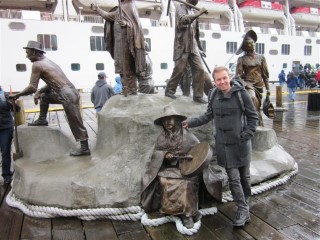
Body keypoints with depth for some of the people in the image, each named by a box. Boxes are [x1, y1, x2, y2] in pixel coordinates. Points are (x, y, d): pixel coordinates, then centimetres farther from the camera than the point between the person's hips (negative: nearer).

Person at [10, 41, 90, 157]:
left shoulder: (37, 64, -6)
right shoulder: (47, 61, 21)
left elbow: (32, 87, -7)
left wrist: (17, 95, 7)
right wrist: (39, 91, 15)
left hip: (67, 95, -9)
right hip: (70, 92, 9)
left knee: (76, 123, -4)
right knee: (44, 96, 27)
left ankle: (85, 148, 3)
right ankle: (42, 120, 33)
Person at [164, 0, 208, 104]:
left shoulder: (193, 12, 21)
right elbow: (183, 20, -22)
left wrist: (200, 48, 21)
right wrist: (199, 13, -20)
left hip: (193, 47, 6)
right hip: (182, 47, -6)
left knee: (199, 69, -4)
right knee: (179, 70, -4)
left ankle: (198, 95, 1)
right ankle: (169, 90, 16)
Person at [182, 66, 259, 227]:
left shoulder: (241, 93, -11)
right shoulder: (213, 95, 0)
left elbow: (253, 116, -4)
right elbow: (209, 115, 11)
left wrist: (247, 134, -13)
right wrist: (191, 122, 4)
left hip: (241, 143, -2)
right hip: (223, 144, 2)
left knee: (244, 176, 14)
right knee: (233, 178, 0)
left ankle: (245, 201, 38)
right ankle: (243, 210, 15)